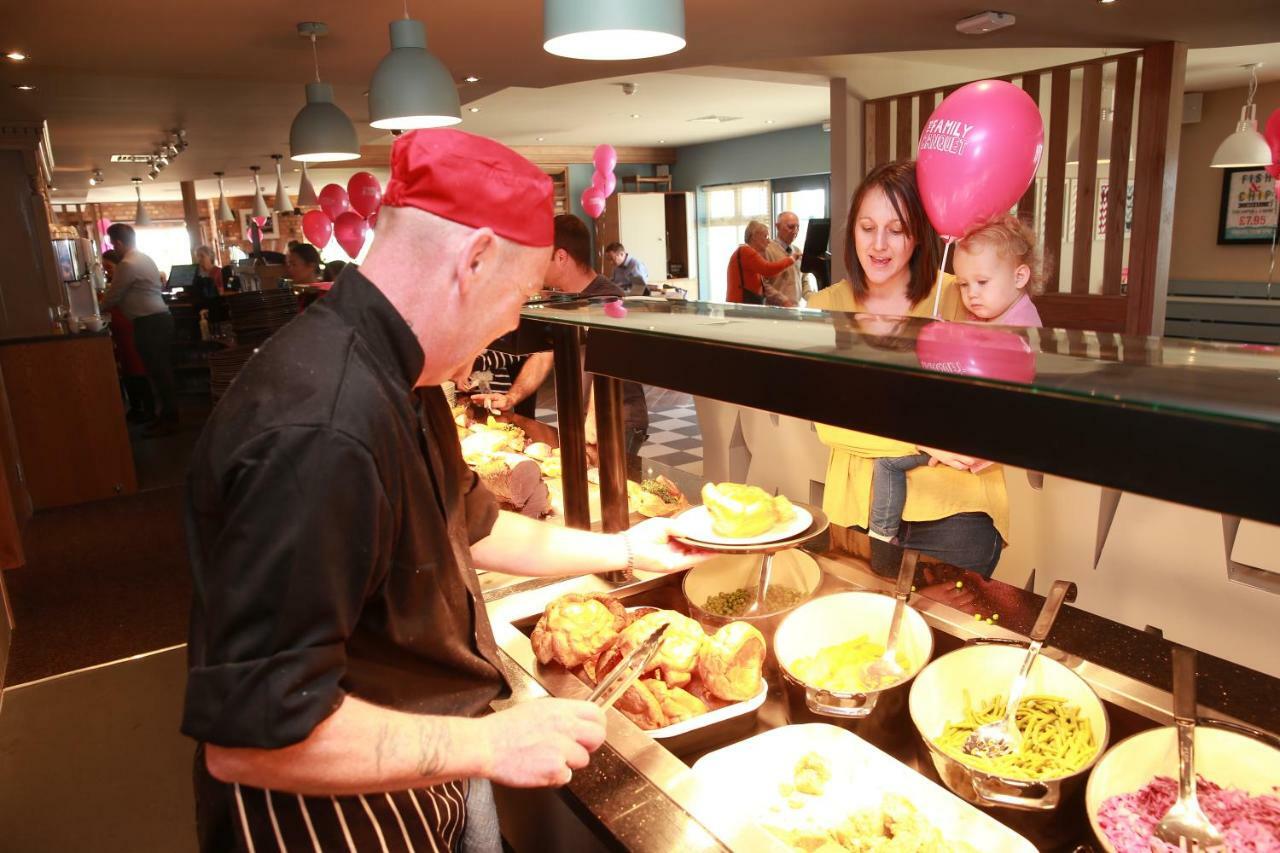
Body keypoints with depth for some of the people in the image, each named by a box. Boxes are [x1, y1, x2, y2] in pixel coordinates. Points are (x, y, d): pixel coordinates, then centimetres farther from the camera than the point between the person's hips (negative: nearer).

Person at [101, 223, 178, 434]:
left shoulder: (127, 265, -12)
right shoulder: (146, 259, 17)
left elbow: (111, 298, -7)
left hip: (148, 323, -10)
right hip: (161, 317, 10)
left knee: (158, 371, -5)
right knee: (162, 370, 12)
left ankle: (169, 420, -1)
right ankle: (167, 414, 19)